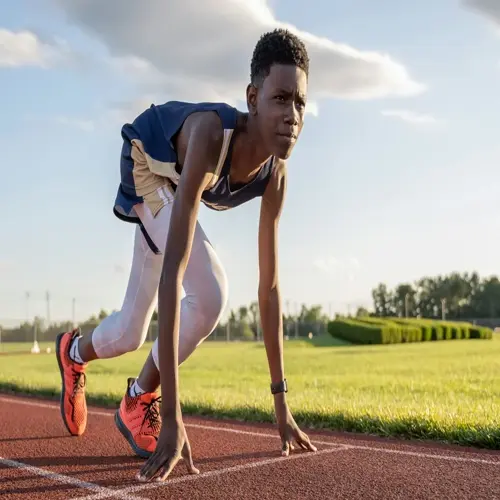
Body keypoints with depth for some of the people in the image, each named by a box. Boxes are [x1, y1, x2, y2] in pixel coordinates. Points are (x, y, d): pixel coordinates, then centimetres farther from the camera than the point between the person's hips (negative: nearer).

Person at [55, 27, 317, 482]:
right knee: (210, 295, -27)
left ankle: (73, 352, 47)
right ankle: (139, 403, -2)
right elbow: (171, 273, -50)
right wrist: (173, 415, -51)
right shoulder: (211, 134, -45)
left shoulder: (275, 172, -25)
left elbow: (269, 286, -19)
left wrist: (281, 402, -16)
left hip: (172, 182, 6)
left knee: (131, 333, 12)